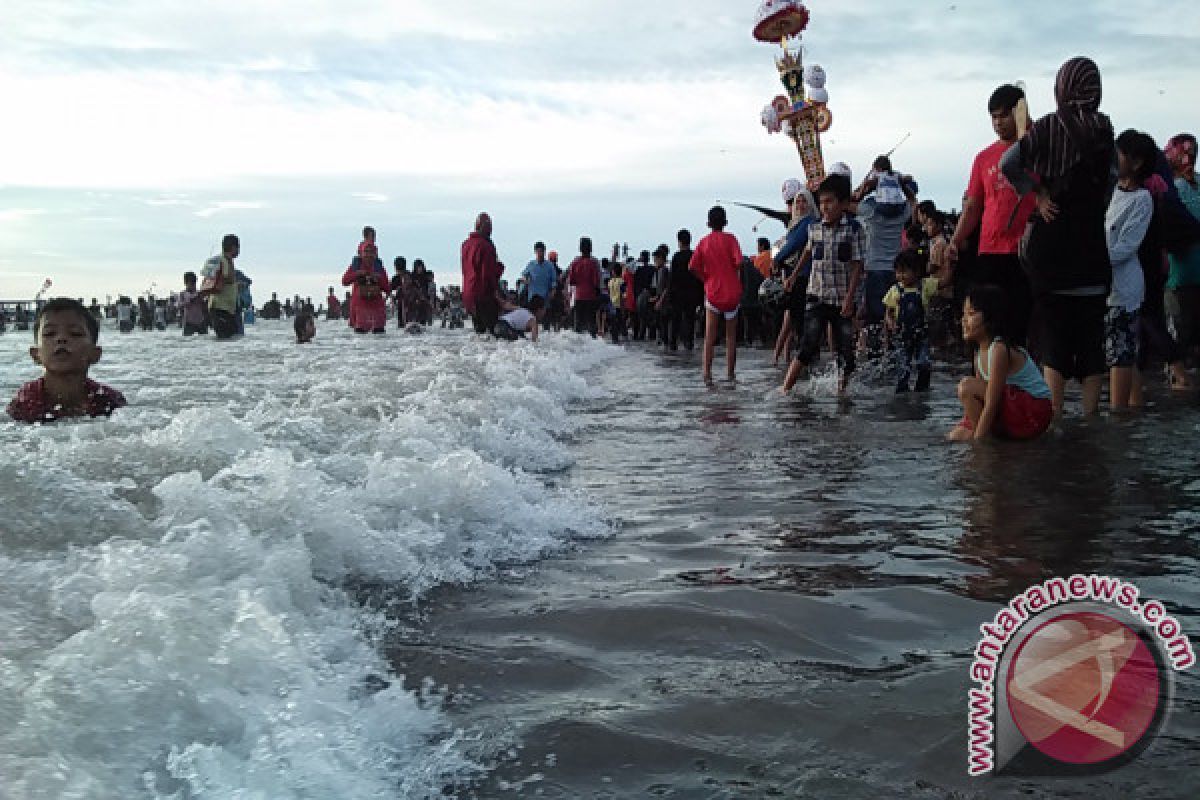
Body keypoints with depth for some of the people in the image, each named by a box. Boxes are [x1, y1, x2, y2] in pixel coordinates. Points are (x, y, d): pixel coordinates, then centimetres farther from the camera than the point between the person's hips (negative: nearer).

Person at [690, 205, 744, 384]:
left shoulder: (704, 242, 3)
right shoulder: (730, 239, -5)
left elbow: (693, 267, -7)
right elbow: (738, 261, -17)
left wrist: (706, 279, 8)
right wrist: (736, 275, 4)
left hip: (712, 293, 1)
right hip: (732, 293, -1)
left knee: (709, 337, 2)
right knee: (731, 336, 11)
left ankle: (707, 374, -9)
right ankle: (731, 373, 15)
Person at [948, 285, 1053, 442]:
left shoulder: (999, 350, -21)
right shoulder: (980, 352, 7)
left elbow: (990, 406, -25)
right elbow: (975, 403, 10)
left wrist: (977, 441, -25)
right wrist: (962, 428, 4)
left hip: (1033, 414, -9)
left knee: (967, 386, -21)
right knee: (955, 436, -1)